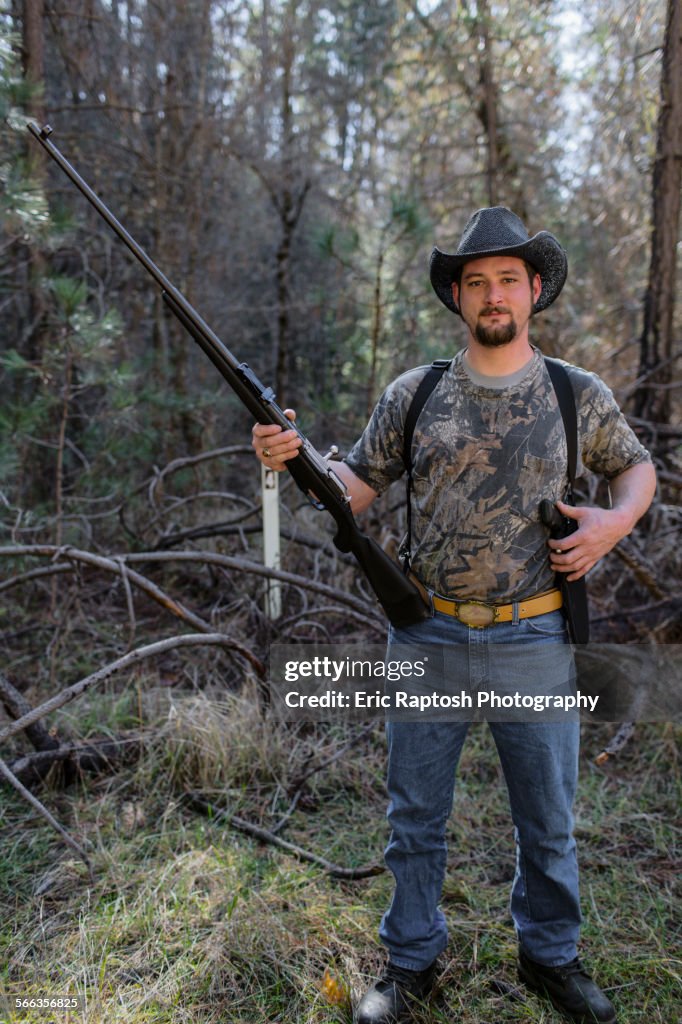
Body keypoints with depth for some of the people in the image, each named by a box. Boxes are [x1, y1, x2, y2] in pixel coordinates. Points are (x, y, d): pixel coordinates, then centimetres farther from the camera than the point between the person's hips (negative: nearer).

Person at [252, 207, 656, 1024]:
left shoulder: (580, 395, 3)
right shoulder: (413, 394, 2)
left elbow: (636, 466, 17)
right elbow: (359, 486, 6)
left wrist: (616, 520, -4)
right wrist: (295, 457, -12)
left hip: (533, 637, 1)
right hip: (428, 635, 0)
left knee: (548, 819, 16)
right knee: (415, 816, 13)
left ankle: (550, 956, 41)